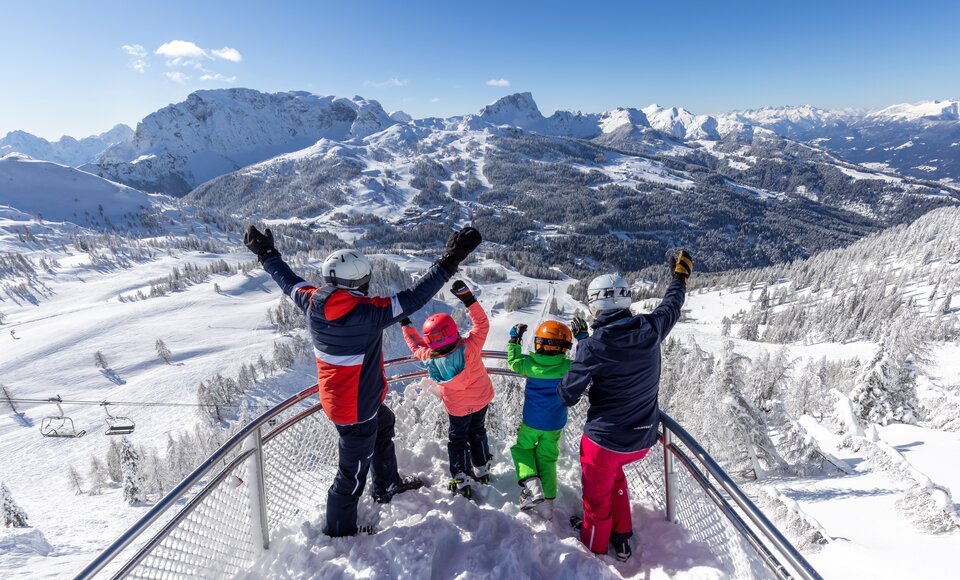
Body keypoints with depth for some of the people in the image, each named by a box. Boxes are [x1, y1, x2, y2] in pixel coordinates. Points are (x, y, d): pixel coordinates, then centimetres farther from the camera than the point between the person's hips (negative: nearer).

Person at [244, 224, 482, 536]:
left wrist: (267, 254, 24)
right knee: (353, 470, 13)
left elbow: (289, 280, 6)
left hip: (335, 396, 8)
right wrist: (449, 261, -27)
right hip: (357, 408, -8)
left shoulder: (313, 304, -12)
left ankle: (387, 486, 52)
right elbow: (413, 298, -32)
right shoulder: (367, 313, -32)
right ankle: (339, 530, 36)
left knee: (383, 425, 32)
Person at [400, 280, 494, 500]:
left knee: (457, 439, 19)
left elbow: (415, 345, -7)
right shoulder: (469, 348, -35)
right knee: (477, 432, 25)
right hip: (481, 399, 1)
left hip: (458, 407, -1)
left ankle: (461, 481, 21)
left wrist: (405, 323, 5)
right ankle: (481, 469, 40)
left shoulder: (429, 358, -28)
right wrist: (468, 298, -24)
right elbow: (482, 323, -24)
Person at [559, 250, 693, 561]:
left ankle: (593, 547, 44)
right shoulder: (651, 330, -12)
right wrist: (681, 274, 29)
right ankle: (621, 536, 43)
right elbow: (671, 305, 11)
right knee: (613, 472, 33)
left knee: (597, 495, 20)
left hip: (605, 440, -5)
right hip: (643, 439, 5)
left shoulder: (594, 345, -25)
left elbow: (568, 395, -17)